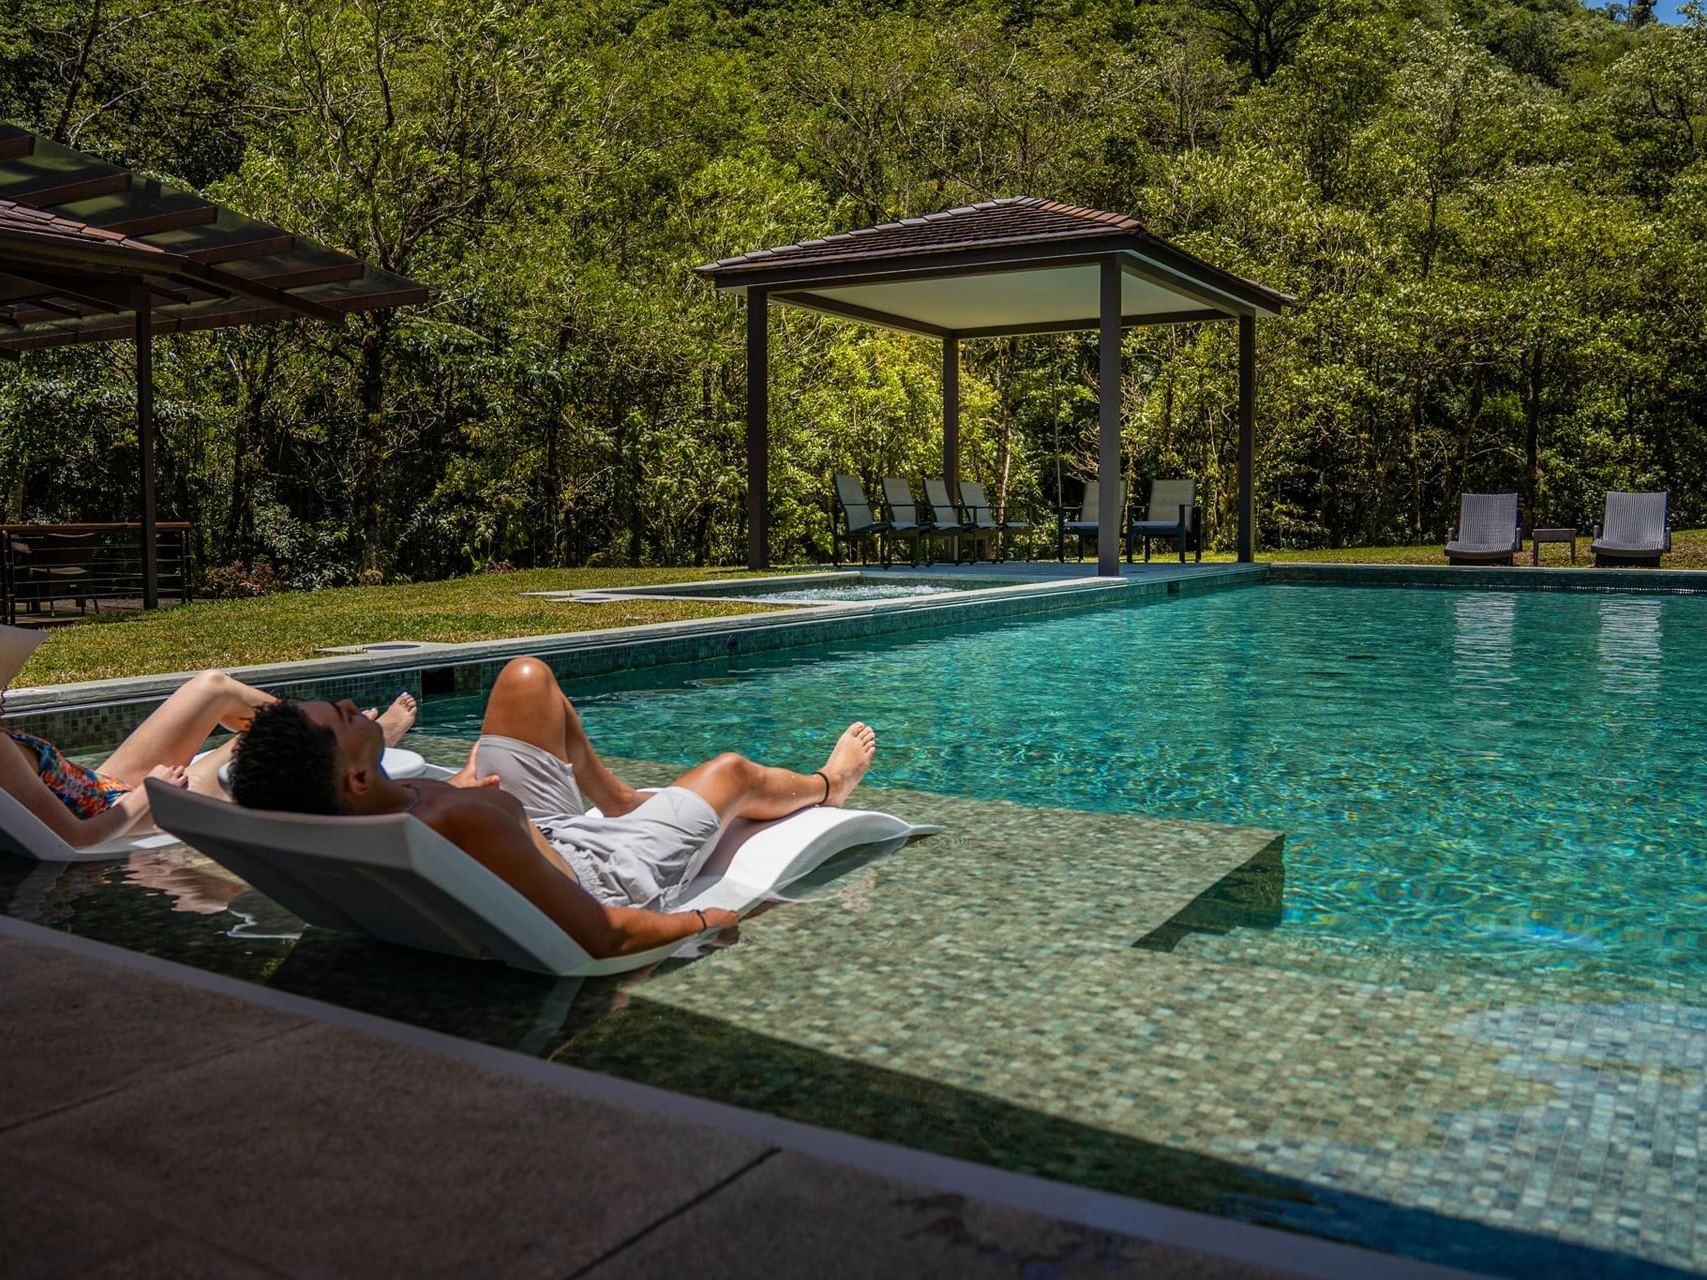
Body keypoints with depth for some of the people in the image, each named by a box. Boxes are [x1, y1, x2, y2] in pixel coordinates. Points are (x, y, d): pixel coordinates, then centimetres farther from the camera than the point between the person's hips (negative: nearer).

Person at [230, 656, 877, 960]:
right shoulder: (463, 821, -49)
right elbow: (604, 937, -39)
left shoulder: (323, 827, -26)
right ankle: (825, 783, 54)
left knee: (527, 678, 14)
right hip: (606, 874, -6)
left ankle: (620, 800, 41)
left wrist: (454, 789, 6)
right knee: (732, 771, 16)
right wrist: (705, 921, -22)